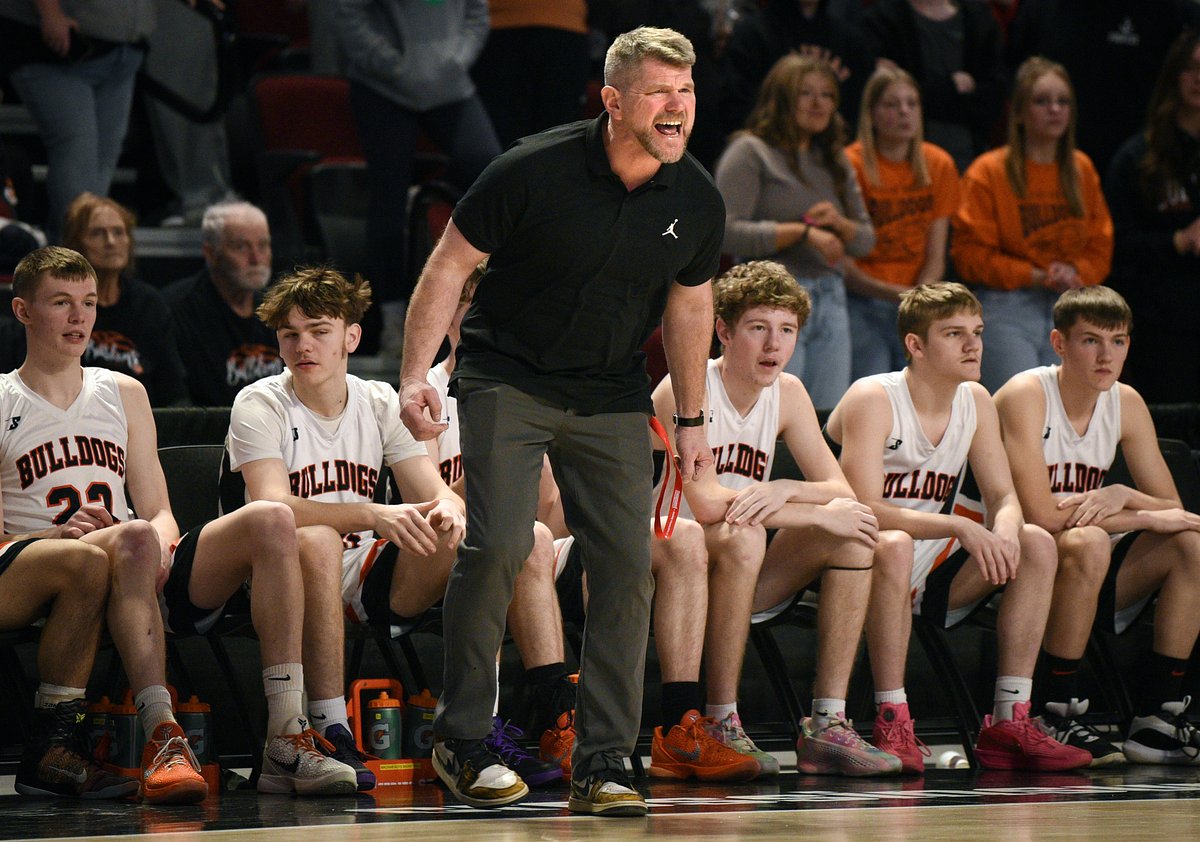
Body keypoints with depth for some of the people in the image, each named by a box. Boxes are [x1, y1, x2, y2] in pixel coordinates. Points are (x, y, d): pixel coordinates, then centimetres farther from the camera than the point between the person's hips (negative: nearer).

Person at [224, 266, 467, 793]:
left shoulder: (381, 404, 8)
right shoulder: (260, 405, -7)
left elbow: (434, 493, 1)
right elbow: (272, 507, -23)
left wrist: (447, 511, -25)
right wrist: (374, 517, -37)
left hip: (366, 582, 5)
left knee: (460, 536, -19)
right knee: (317, 541, -38)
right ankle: (330, 732, -37)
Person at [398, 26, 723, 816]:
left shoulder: (698, 202, -5)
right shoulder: (534, 170, -18)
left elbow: (689, 303, 13)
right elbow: (451, 263, -9)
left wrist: (692, 418, 16)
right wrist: (416, 375, -16)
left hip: (612, 397, 4)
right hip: (507, 377, -4)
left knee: (627, 566, -6)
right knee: (498, 545, -18)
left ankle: (602, 765, 2)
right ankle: (461, 742, -3)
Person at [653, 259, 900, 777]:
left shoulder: (787, 393, 6)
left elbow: (842, 493, 1)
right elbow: (707, 503, -28)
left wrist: (786, 490, -23)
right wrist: (820, 514, -23)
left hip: (745, 581, 7)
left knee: (856, 535, -9)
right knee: (741, 536, -35)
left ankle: (828, 724, -14)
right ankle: (720, 726, -27)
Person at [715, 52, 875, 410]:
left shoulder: (835, 162, 19)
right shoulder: (750, 153, -2)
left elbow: (866, 241, 19)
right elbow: (729, 232, -14)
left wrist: (839, 223, -3)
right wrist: (803, 232, -18)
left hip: (830, 300, 7)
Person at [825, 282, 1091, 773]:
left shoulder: (975, 402, 4)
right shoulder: (873, 399, -16)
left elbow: (1003, 498, 4)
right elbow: (865, 509, -26)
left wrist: (1005, 531, -22)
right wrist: (962, 528, -35)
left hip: (931, 577, 7)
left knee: (1037, 544, -9)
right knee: (895, 546, -38)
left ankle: (1009, 722, -13)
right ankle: (892, 726, -35)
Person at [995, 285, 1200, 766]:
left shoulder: (1126, 404, 4)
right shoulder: (1025, 395, -16)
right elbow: (1040, 514, -25)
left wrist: (1122, 495, -20)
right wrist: (1145, 516, -19)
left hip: (1090, 579, 7)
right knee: (1088, 542, -35)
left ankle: (1159, 717, -10)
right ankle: (1057, 718, -27)